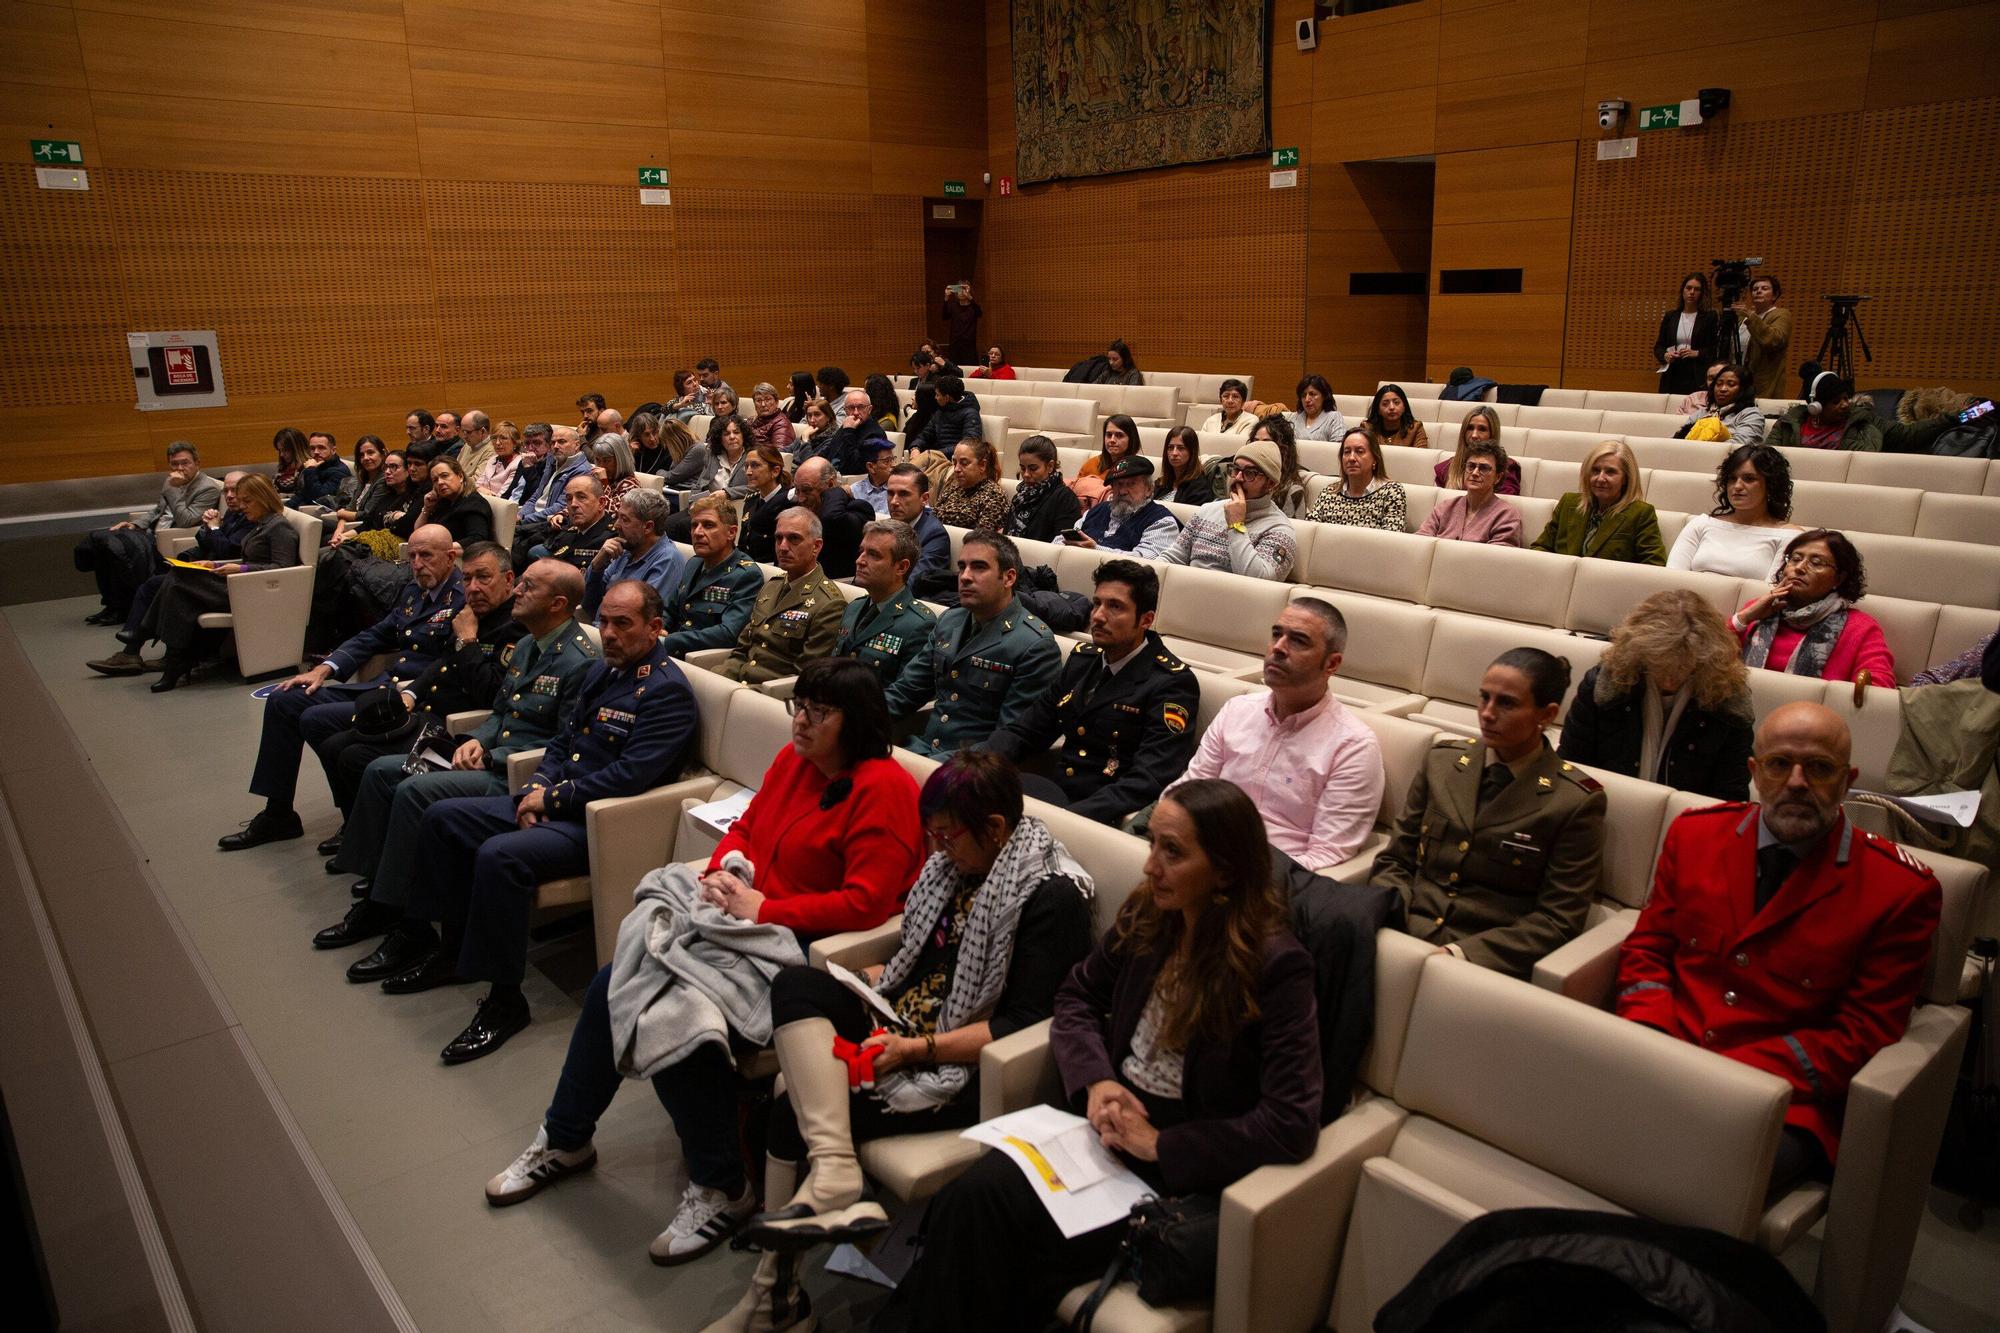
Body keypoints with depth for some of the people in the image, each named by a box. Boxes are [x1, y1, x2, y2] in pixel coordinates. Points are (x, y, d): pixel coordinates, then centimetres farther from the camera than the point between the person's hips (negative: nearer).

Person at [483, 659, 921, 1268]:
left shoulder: (883, 789, -16)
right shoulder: (792, 760, 9)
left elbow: (866, 902, -22)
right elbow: (744, 827, 21)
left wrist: (762, 909, -20)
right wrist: (720, 873, -2)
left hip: (799, 947, -8)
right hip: (739, 919, 9)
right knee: (610, 984, -3)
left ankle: (722, 1187, -3)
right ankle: (564, 1139, 21)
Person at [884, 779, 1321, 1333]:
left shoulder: (1277, 966, -17)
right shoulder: (1146, 915, 1)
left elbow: (1292, 1124, -20)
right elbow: (1078, 996, 14)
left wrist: (1161, 1143, -19)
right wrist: (1096, 1080, -6)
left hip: (1185, 1164, -5)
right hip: (1110, 1119, 5)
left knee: (1026, 1251, -23)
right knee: (970, 1199, -21)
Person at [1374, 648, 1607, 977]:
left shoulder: (1577, 802, -3)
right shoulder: (1442, 760, 10)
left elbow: (1557, 921, -4)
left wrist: (1459, 953, -16)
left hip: (1487, 962, -4)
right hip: (1405, 936, 4)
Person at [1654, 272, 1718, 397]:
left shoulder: (1710, 317, 5)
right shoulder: (1670, 316, 14)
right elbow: (1658, 346, 16)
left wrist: (1697, 353, -12)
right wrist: (1665, 355, -4)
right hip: (1672, 378, 3)